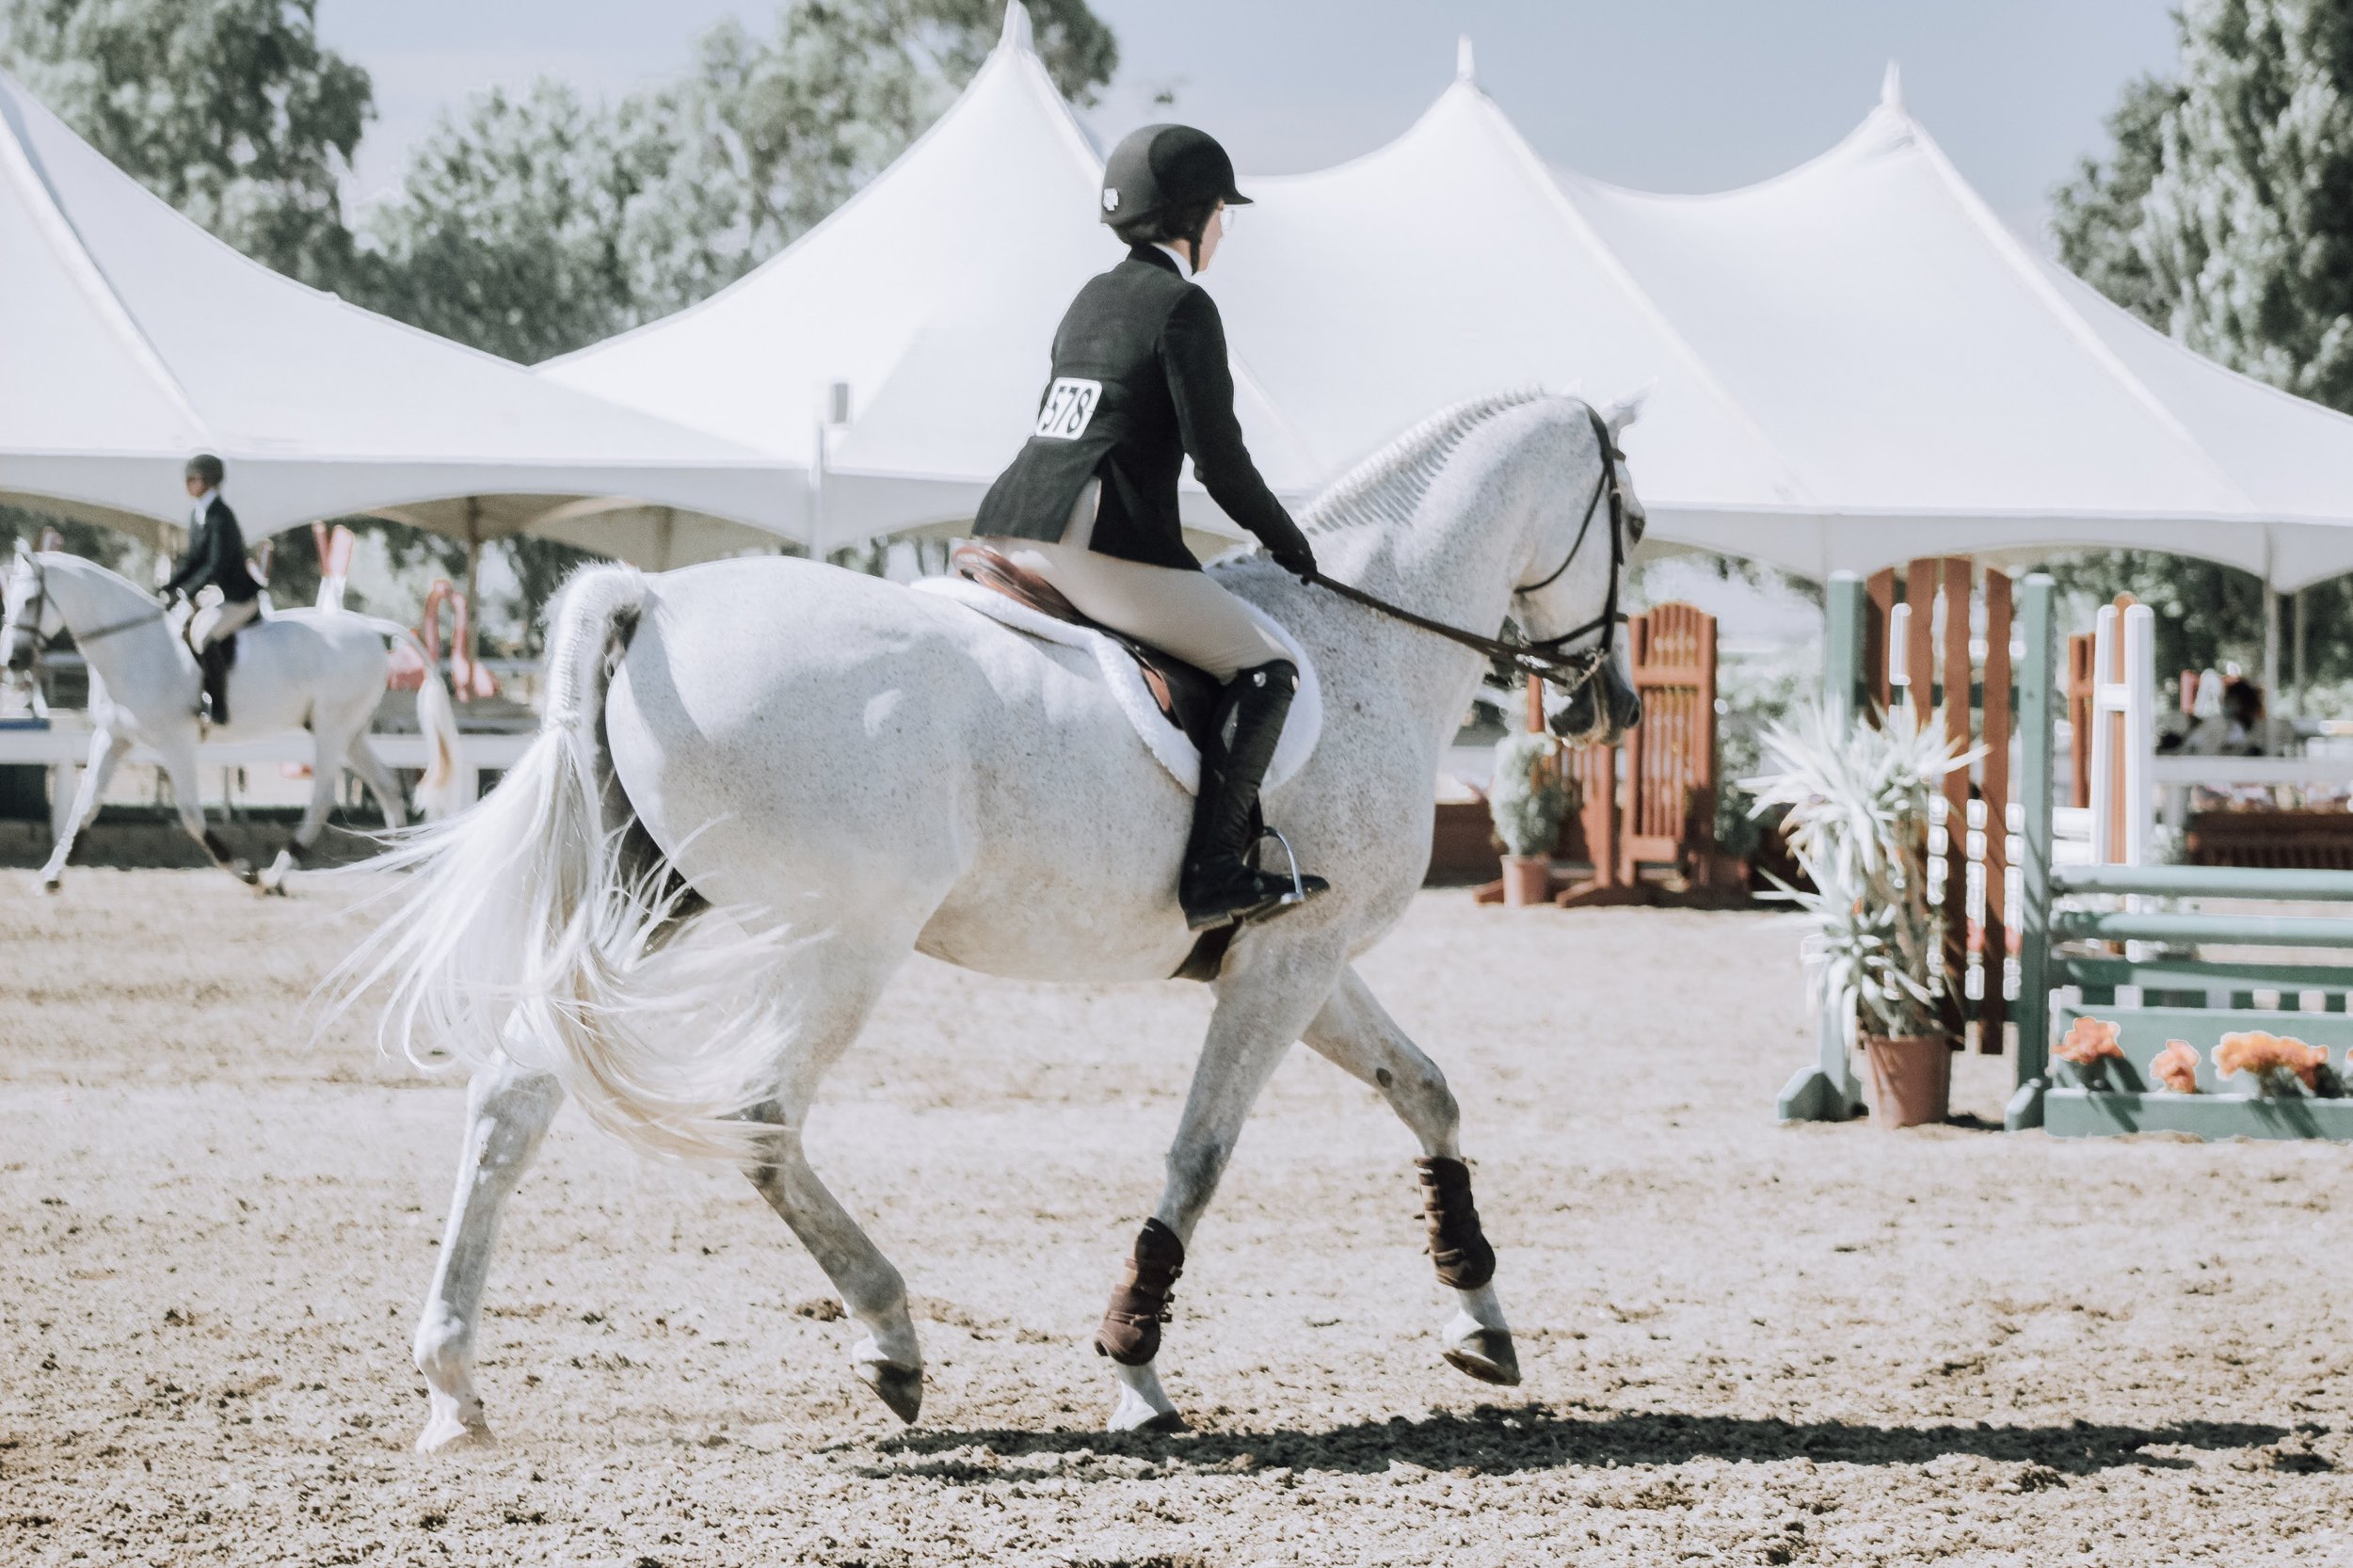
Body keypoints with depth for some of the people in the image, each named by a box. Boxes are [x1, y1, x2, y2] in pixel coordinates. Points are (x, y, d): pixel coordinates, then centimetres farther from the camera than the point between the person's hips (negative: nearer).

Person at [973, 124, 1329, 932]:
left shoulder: (1091, 299, 23)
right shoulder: (1183, 306, -3)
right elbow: (1218, 457, -8)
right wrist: (1285, 541, 7)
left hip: (1009, 531, 9)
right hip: (1100, 545, -8)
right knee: (1265, 669, -5)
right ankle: (1213, 872, -16)